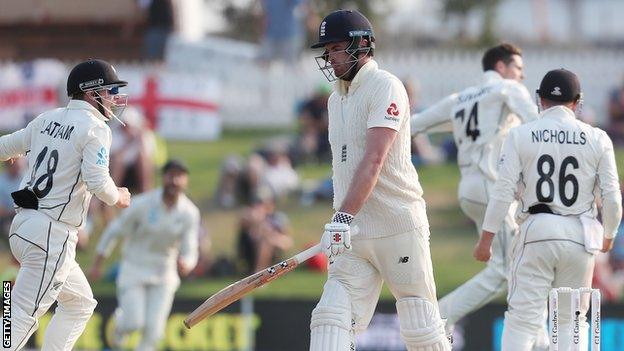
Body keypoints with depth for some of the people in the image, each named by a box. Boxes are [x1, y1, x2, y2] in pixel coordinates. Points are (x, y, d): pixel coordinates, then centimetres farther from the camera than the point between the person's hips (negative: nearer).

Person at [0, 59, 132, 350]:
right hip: (52, 232, -9)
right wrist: (118, 198, 0)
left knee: (80, 302, 22)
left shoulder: (47, 119, 12)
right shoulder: (95, 128, -10)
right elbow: (97, 182, -20)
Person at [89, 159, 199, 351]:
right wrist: (97, 265, -1)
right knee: (134, 322, -12)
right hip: (134, 269, -2)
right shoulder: (143, 204, -15)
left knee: (154, 329, -6)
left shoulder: (190, 213, -8)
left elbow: (189, 250, -8)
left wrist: (185, 264, -33)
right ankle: (120, 321, 24)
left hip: (165, 274, 2)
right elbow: (114, 231, -5)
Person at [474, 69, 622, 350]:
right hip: (580, 237, 1)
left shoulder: (520, 136, -1)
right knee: (571, 320, 12)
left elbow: (503, 191, -6)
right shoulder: (597, 139, 1)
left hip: (536, 232, -1)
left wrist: (486, 240, -2)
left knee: (522, 319, -1)